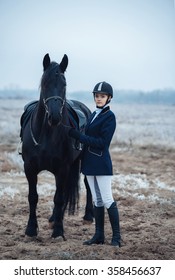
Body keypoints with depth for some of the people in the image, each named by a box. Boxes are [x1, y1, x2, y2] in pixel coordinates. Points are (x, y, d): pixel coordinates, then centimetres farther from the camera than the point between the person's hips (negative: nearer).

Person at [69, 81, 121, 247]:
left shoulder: (109, 116, -10)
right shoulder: (93, 115, 15)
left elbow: (102, 142, -18)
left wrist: (78, 136, -20)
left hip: (101, 163, -8)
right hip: (89, 163, 8)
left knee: (107, 200, -8)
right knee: (97, 201, 11)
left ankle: (116, 237, -3)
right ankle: (99, 236, 16)